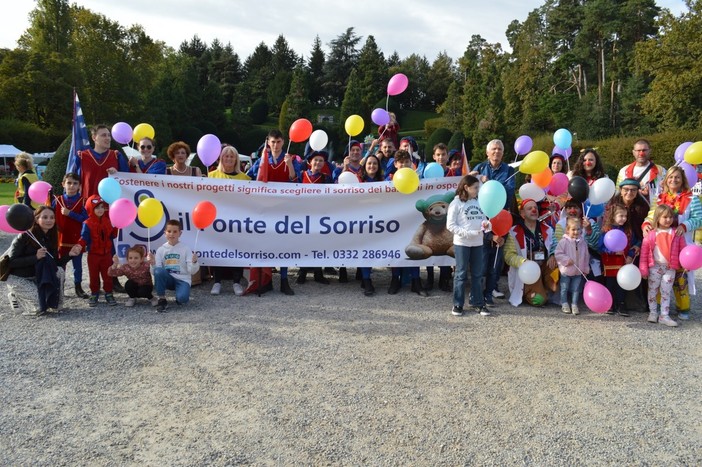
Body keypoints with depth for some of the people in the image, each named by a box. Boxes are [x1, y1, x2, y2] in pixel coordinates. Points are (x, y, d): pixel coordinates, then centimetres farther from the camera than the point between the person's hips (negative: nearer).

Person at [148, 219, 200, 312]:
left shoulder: (186, 249, -3)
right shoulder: (161, 250, 2)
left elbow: (191, 271, -9)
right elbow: (155, 272, -2)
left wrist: (194, 262, -28)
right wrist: (153, 264, -22)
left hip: (182, 279, -2)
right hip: (168, 279, 2)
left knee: (182, 298, -33)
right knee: (158, 271, -32)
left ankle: (180, 298, 8)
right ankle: (162, 300, -15)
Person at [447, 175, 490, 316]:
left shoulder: (478, 202, 9)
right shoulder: (456, 203, -7)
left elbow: (483, 219, 14)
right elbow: (450, 225, -11)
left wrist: (486, 225, -10)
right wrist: (468, 233, -18)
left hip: (478, 243, 5)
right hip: (462, 243, -5)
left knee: (478, 274, 11)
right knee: (461, 274, 2)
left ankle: (478, 303, 21)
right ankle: (458, 304, 12)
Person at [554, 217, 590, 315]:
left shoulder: (582, 243, 0)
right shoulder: (563, 241, -13)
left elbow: (586, 256, 8)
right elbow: (558, 254, -14)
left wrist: (586, 269, 9)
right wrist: (566, 260, -22)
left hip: (578, 271, 3)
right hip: (566, 271, -3)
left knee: (576, 289, 8)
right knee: (564, 288, 9)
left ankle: (574, 305, 18)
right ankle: (564, 304, 22)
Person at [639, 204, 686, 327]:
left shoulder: (677, 233, -1)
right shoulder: (651, 233, -6)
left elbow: (683, 250, 3)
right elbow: (644, 252, -6)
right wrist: (643, 269, -7)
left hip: (670, 267, 1)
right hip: (655, 266, -1)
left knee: (666, 292, 7)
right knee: (652, 290, 10)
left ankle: (664, 315, 13)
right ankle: (653, 312, 24)